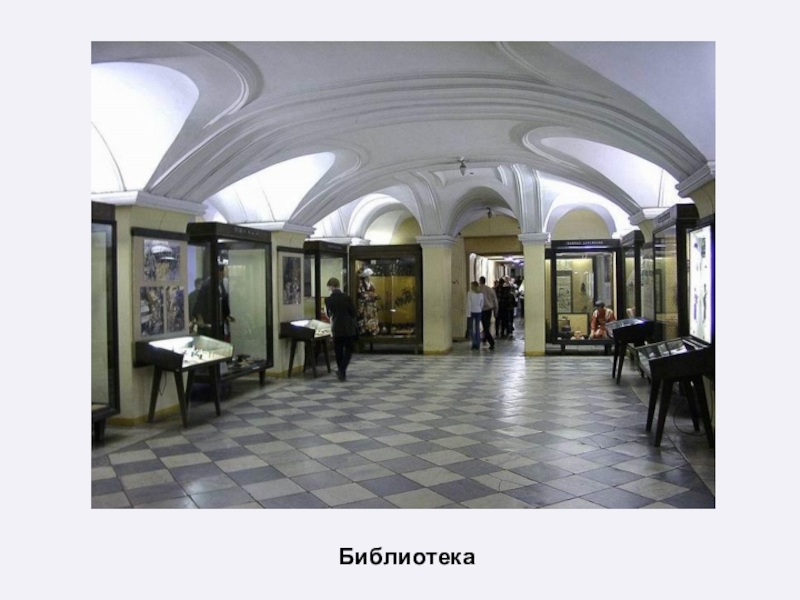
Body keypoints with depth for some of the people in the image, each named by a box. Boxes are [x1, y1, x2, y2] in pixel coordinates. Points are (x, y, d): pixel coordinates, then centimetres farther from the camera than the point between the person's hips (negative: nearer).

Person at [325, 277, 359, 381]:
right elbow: (354, 313, -4)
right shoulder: (347, 297, -8)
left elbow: (328, 315, 6)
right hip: (349, 328, 0)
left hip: (336, 329, 1)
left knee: (338, 352, 13)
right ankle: (342, 370, -8)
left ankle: (341, 372, 17)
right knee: (348, 350, 10)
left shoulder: (328, 300, -6)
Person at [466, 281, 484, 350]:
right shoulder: (481, 294, 4)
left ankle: (474, 342, -5)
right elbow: (482, 304, 6)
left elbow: (469, 304, -13)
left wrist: (468, 313, -11)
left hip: (472, 312, -4)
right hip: (479, 312, 4)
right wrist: (480, 310, 14)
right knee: (477, 328, 8)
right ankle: (477, 345, 9)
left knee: (471, 328, 6)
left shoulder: (470, 293, -10)